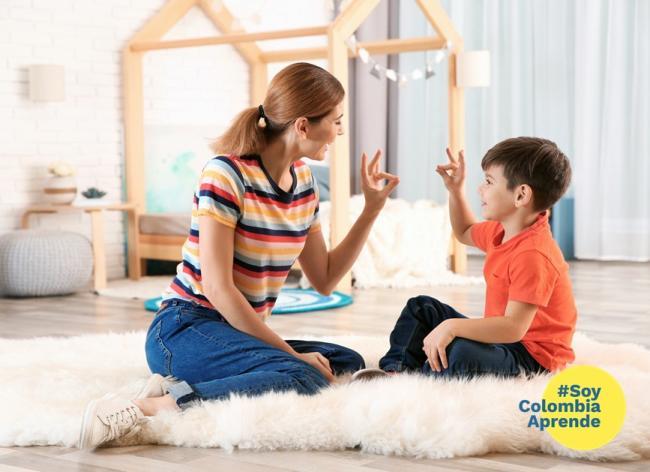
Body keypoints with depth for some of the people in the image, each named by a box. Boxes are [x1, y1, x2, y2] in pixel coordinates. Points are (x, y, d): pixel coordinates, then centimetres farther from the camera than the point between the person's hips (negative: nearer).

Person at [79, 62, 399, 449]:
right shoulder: (227, 173, -16)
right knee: (304, 378, -29)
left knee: (348, 363, -6)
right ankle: (140, 409, -31)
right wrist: (291, 354, -18)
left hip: (242, 333, 9)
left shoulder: (303, 179, 8)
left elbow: (324, 280, 13)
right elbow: (217, 288, -20)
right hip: (185, 330, -9)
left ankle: (183, 384, -10)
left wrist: (372, 210, 6)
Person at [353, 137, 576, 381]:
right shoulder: (501, 231, 5)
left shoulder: (533, 256, -28)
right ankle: (395, 368, 3)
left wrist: (452, 326, -40)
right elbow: (465, 233, 29)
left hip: (532, 358, -11)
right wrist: (455, 190, 15)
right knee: (422, 307, 18)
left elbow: (514, 327, -36)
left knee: (463, 354, -41)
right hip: (500, 337, 11)